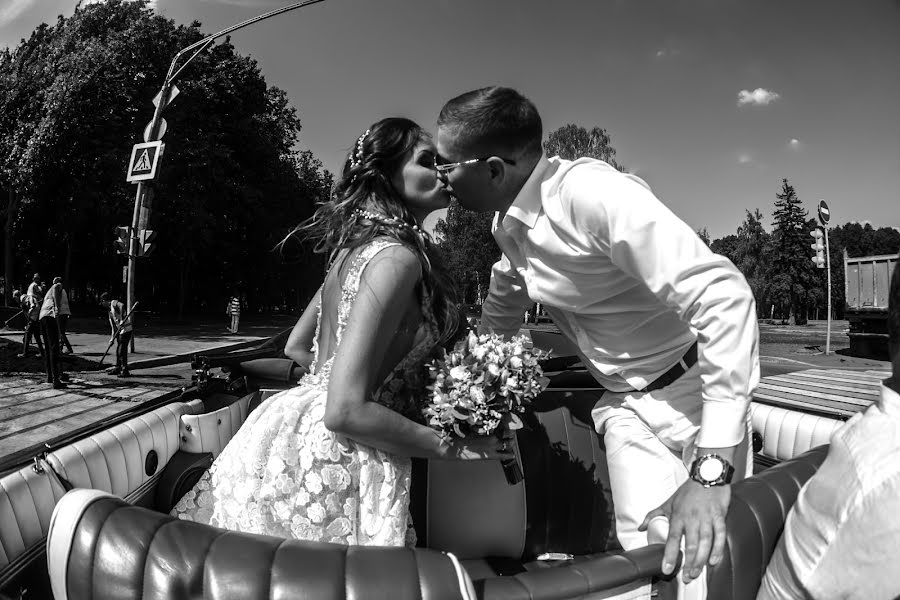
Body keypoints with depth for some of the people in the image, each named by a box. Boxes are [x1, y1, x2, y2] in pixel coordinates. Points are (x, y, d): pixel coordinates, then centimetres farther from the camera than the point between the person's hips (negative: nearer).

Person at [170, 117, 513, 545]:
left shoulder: (357, 245, 7)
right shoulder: (397, 257, -21)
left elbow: (296, 347, 17)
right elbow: (345, 411, -26)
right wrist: (449, 446, -17)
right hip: (333, 461, -9)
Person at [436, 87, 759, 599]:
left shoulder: (594, 193, -28)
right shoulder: (508, 222, -2)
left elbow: (725, 296, -32)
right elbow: (499, 316, 18)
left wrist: (712, 467, -34)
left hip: (697, 391, -6)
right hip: (625, 404, 6)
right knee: (645, 554, 4)